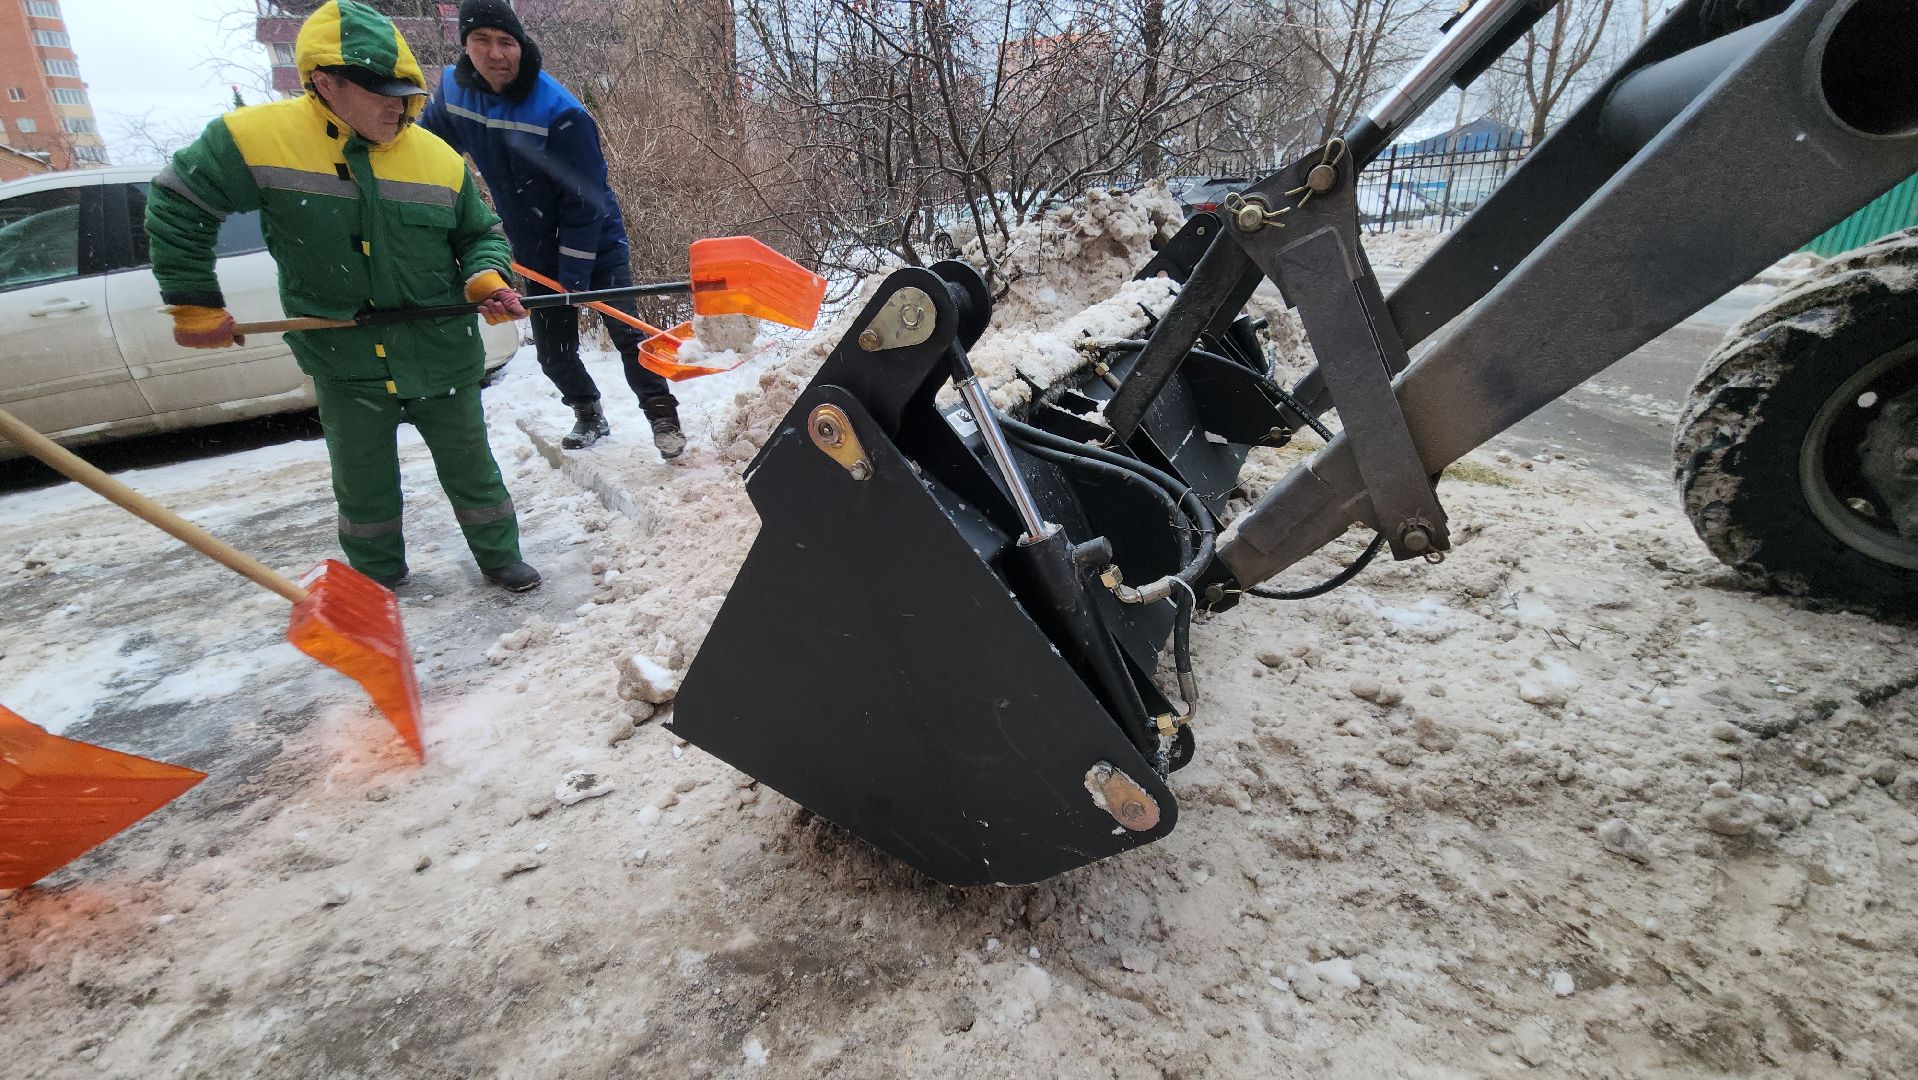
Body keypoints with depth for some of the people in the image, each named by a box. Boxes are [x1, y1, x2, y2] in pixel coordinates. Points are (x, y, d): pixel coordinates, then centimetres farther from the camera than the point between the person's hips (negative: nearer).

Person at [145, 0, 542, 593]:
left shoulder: (439, 158, -7)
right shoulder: (258, 138, -11)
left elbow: (480, 234, 6)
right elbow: (177, 204, 0)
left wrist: (486, 279, -16)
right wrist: (194, 304, 0)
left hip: (442, 355, 0)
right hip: (344, 365, 0)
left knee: (471, 468, 12)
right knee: (363, 484, 15)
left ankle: (500, 556, 31)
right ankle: (377, 576, 35)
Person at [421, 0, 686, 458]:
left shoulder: (561, 112, -23)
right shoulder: (453, 90, -5)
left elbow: (583, 203, -22)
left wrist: (572, 279, -22)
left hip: (596, 244, -5)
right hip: (535, 254, 5)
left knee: (627, 334, -9)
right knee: (553, 353, 9)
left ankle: (663, 417, 6)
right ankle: (590, 416, 31)